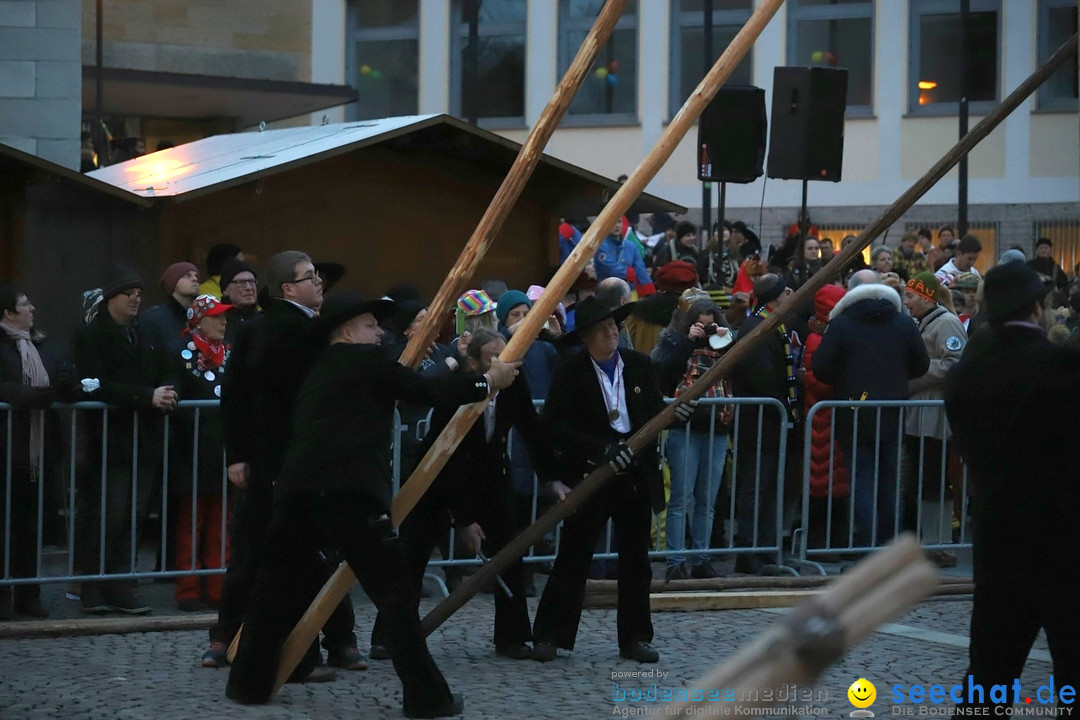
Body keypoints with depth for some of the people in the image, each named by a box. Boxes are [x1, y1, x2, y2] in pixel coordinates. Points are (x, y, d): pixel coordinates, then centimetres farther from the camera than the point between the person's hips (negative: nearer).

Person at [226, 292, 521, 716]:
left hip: (297, 490, 7)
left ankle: (248, 683, 23)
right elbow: (427, 392, 4)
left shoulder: (317, 373, 27)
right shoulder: (368, 360, 7)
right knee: (394, 594, -1)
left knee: (275, 586, 19)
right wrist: (487, 382, 14)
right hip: (348, 493, -7)